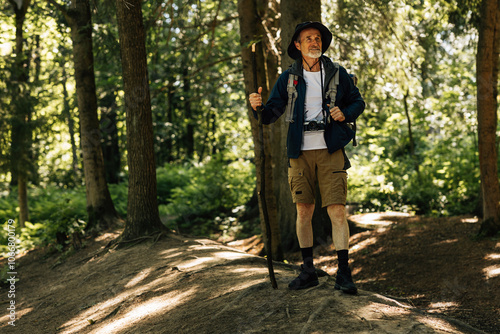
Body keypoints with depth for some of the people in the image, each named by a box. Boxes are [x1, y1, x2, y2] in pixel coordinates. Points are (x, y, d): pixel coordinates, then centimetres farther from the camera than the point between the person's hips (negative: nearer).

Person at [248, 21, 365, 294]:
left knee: (337, 211, -7)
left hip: (331, 151, -1)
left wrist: (345, 113, -7)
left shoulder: (338, 74, 6)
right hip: (300, 152, 1)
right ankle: (308, 270, 18)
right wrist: (258, 107, -20)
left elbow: (358, 102, 15)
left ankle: (343, 274, 0)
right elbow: (272, 113, 2)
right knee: (303, 211, 5)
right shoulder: (288, 78, 7)